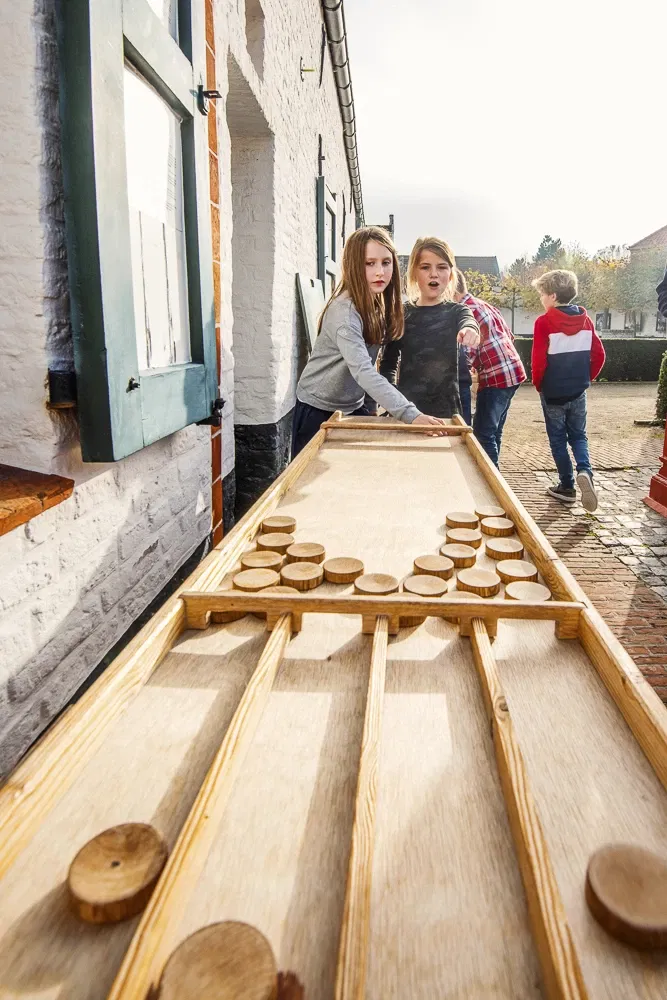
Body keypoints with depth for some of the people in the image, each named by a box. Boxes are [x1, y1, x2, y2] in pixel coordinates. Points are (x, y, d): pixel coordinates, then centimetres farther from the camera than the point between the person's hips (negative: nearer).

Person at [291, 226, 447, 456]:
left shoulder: (383, 305, -2)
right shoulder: (344, 311, -28)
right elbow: (363, 371, -40)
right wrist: (411, 414, -49)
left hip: (353, 407, 7)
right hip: (317, 409, -6)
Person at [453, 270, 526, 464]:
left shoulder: (466, 311, -11)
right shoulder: (485, 305, 17)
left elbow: (468, 355, -15)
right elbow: (510, 336, 23)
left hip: (496, 377, -10)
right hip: (512, 372, 10)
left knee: (483, 434, -7)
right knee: (494, 432, 14)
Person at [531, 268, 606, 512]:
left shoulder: (544, 322, -14)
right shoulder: (585, 319, 1)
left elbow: (539, 360, -17)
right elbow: (599, 354, 2)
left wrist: (538, 384, -1)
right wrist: (586, 378, 14)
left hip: (553, 392, -4)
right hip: (578, 391, 4)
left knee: (558, 439, 10)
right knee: (578, 436, 16)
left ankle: (567, 487, 16)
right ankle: (584, 471, -10)